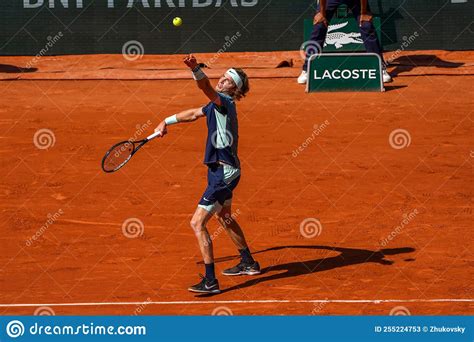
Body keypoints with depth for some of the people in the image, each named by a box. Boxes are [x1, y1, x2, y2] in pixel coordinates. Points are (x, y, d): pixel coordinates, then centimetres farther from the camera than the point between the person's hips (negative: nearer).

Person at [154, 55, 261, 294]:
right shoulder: (217, 104, 11)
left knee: (197, 223, -11)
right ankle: (248, 263, 47)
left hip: (223, 172, -11)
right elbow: (193, 114, 29)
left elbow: (207, 89, -39)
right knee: (224, 217, 30)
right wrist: (167, 121, 30)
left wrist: (196, 69, -55)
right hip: (224, 170, 11)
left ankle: (210, 281, -10)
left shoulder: (225, 103, -18)